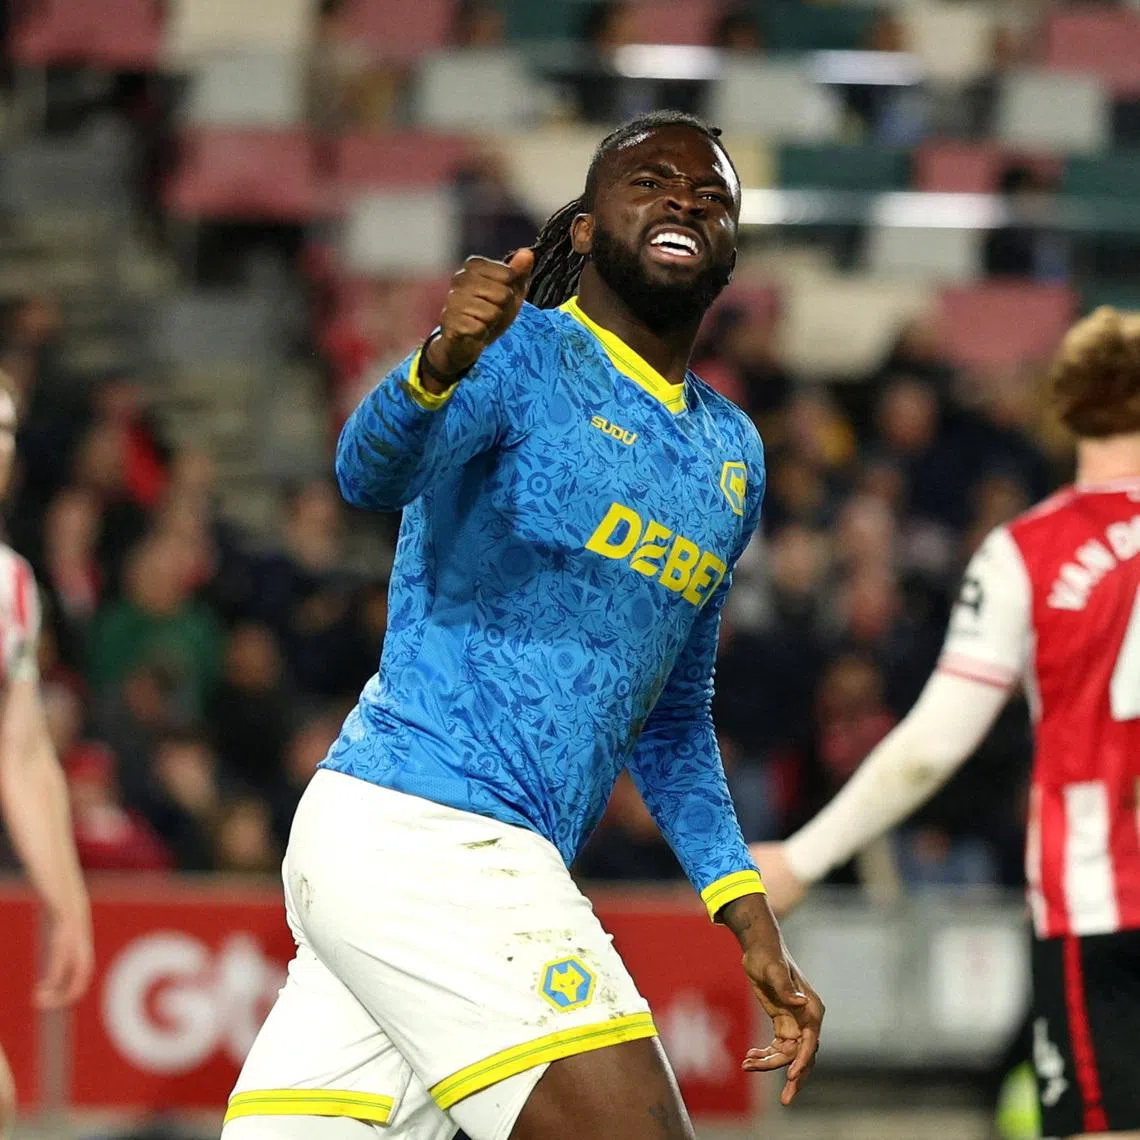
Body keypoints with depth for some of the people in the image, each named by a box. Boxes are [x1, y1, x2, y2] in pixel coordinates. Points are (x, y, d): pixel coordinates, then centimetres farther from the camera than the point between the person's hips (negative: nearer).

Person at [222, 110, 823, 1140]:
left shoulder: (733, 453, 21)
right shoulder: (520, 352, -4)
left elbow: (671, 716, 29)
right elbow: (371, 474, -25)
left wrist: (757, 935, 22)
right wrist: (442, 365, -47)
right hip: (422, 824, -8)